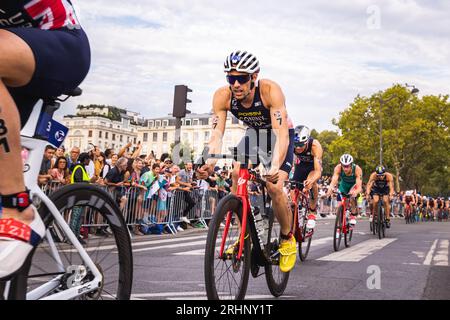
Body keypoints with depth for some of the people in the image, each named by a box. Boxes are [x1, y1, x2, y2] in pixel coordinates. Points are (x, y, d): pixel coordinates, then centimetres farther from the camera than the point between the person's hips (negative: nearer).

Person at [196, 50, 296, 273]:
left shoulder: (270, 90, -35)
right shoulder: (222, 96, -25)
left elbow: (281, 133, -42)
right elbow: (217, 134, -30)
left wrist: (275, 166, -58)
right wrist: (210, 163, -49)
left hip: (278, 135, -3)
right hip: (254, 133, 4)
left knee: (274, 187, -20)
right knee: (235, 175, -20)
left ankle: (287, 238, 5)